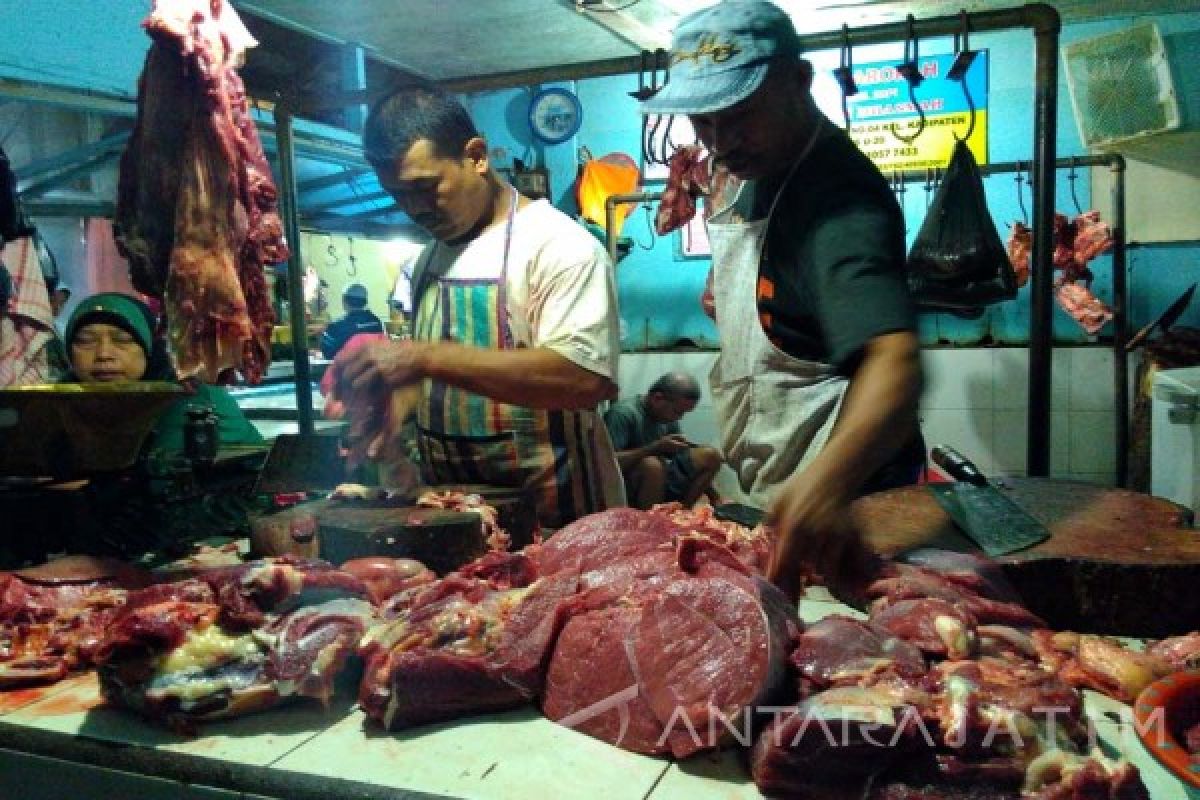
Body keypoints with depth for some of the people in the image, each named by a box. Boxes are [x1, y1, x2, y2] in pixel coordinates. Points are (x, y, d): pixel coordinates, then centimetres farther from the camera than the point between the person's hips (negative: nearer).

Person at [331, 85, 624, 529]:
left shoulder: (558, 243, -15)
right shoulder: (429, 257, 10)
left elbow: (585, 378, -29)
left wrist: (427, 357, -30)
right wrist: (387, 409, -2)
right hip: (453, 511, 7)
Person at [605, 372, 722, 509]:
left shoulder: (669, 418, 6)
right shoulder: (623, 413, -17)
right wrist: (655, 447, -27)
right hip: (629, 489, -7)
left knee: (711, 456, -7)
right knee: (652, 464, -37)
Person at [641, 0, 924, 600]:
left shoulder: (840, 198, -27)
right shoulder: (757, 172, 3)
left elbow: (895, 364, -44)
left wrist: (825, 483, -60)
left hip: (834, 507, -9)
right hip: (767, 487, 9)